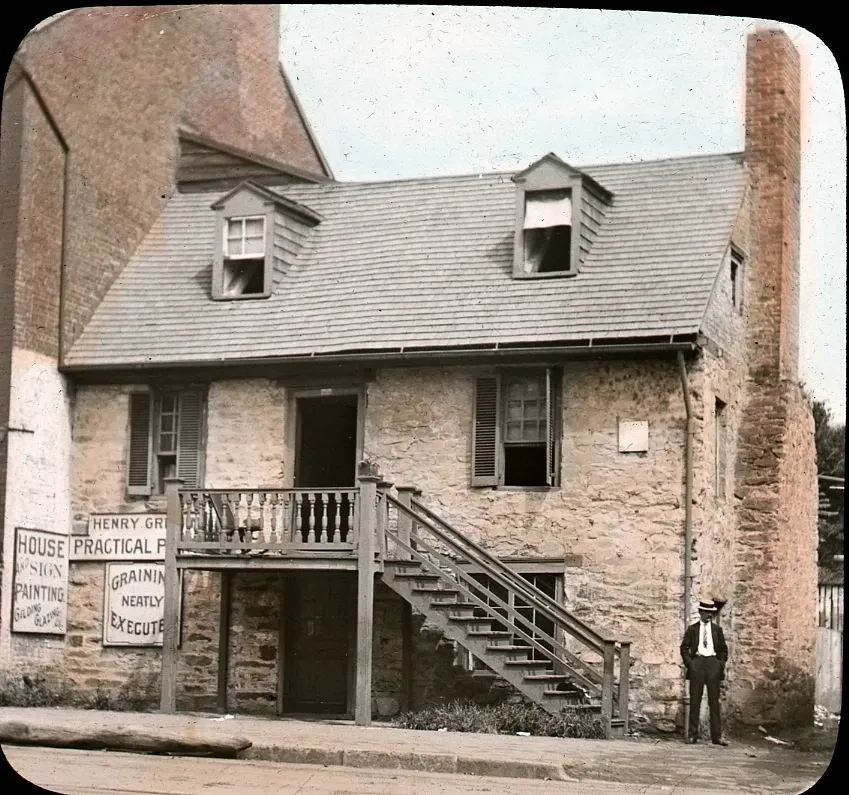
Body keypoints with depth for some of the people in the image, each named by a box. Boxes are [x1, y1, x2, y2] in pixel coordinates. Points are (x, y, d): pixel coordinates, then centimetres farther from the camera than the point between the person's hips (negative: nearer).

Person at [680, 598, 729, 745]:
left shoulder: (717, 629, 13)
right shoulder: (692, 629, 8)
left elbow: (723, 649, 15)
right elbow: (684, 648, 6)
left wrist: (721, 664, 1)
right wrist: (689, 663, -6)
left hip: (713, 664, 1)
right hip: (697, 663, -1)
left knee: (714, 701, 1)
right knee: (695, 701, 0)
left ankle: (716, 736, 2)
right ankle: (693, 734, 3)